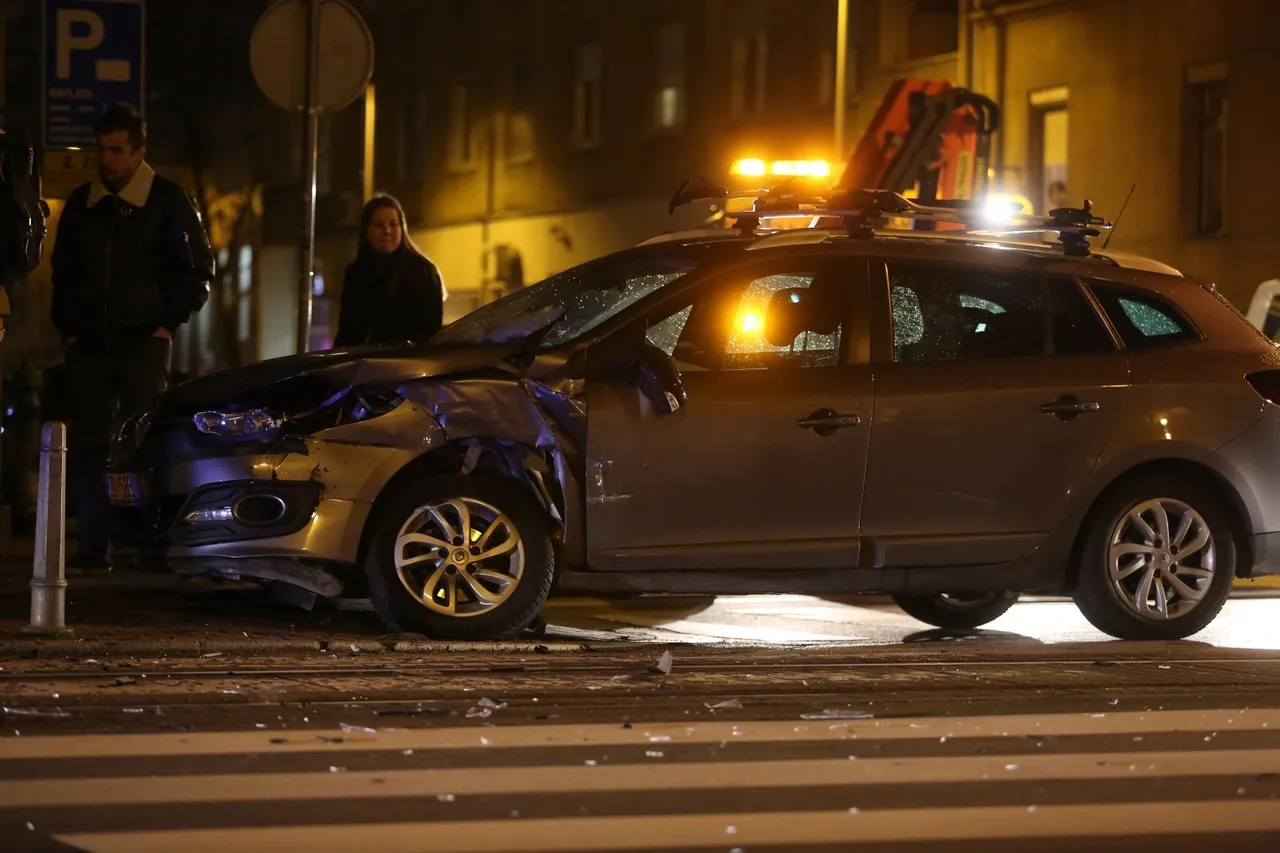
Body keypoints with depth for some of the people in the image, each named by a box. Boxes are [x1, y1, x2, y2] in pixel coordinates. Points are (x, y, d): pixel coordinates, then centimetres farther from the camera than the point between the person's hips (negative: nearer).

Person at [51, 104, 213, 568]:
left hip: (143, 343, -4)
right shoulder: (82, 203, 10)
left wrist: (169, 323, -4)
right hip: (89, 344, 4)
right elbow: (63, 271, 19)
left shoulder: (168, 201, -2)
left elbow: (199, 267, 0)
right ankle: (91, 544, 5)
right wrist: (68, 328, 11)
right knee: (87, 445, 1)